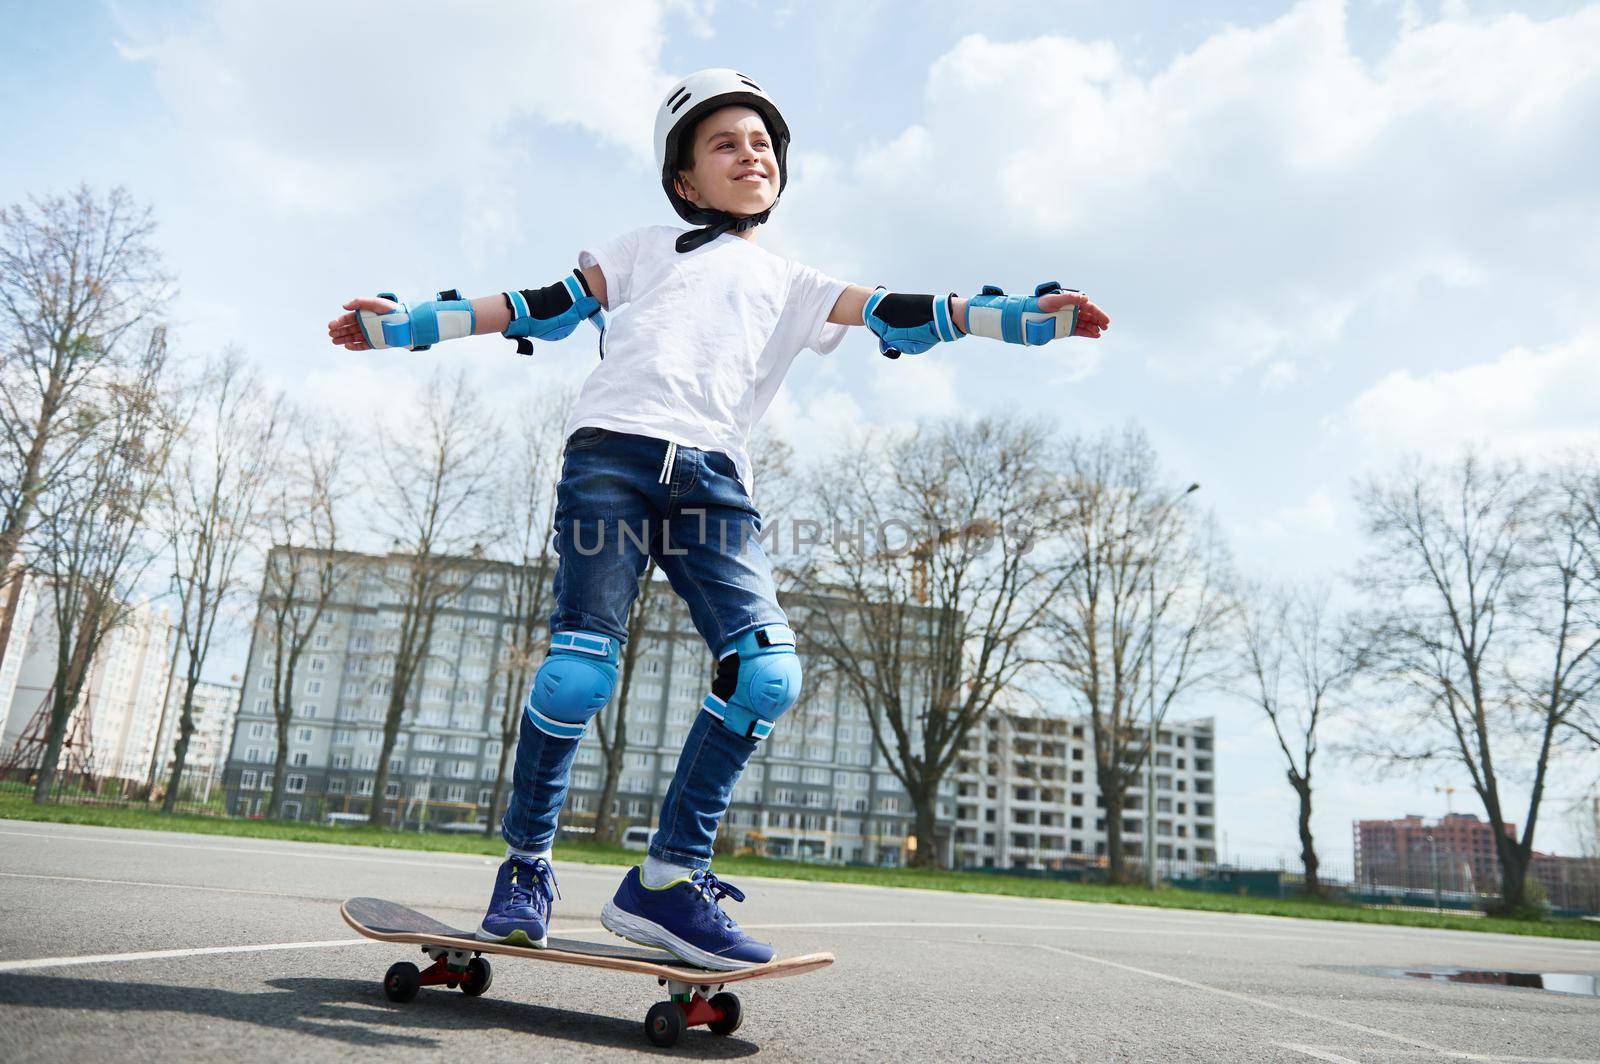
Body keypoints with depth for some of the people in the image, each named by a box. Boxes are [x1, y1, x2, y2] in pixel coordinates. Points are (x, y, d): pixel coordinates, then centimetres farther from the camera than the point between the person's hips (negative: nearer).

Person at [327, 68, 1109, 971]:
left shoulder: (794, 287, 29)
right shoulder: (650, 248, 26)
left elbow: (894, 316, 15)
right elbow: (543, 309, 20)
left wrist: (1025, 314, 2)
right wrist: (402, 324, 14)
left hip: (712, 477, 2)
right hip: (614, 452, -2)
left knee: (768, 674, -16)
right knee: (583, 667, -15)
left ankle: (670, 879, -6)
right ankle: (527, 868, 6)